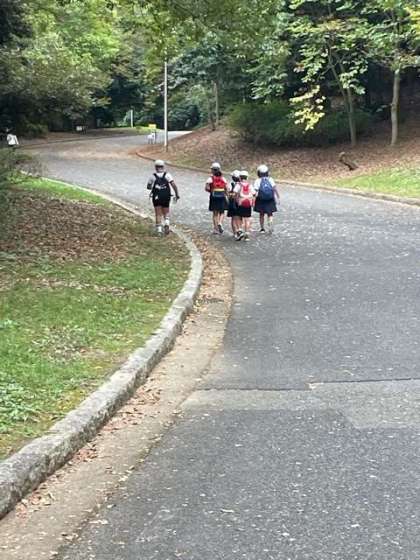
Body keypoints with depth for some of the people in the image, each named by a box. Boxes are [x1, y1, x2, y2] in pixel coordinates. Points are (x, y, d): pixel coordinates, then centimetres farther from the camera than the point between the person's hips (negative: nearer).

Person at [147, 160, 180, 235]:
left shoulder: (153, 176, -3)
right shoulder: (167, 175, -3)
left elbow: (148, 187, 10)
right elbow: (174, 185, -12)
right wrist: (177, 194, -5)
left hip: (156, 197, -1)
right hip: (166, 197, 1)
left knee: (158, 214, 6)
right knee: (166, 212, 17)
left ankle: (159, 229, 1)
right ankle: (166, 223, -8)